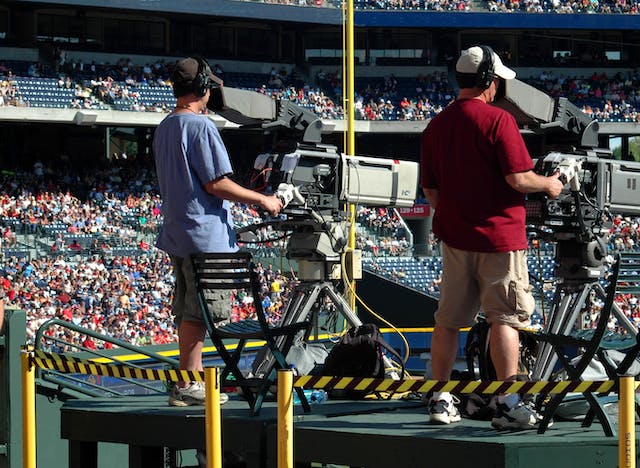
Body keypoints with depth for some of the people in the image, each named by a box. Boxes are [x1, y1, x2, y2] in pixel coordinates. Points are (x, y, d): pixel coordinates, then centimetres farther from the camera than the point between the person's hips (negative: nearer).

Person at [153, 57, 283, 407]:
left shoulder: (163, 129, 15)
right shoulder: (201, 126, -13)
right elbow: (215, 183, -17)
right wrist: (262, 200, -9)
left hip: (177, 231, 9)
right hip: (205, 234, -9)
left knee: (187, 311, 12)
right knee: (198, 312, -7)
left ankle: (193, 381, 17)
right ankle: (187, 386, -7)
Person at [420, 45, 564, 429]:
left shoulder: (436, 126, 8)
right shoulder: (498, 120, -12)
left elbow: (430, 188, 13)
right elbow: (518, 178, -17)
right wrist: (549, 184, 2)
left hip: (455, 236, 6)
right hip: (499, 235, -6)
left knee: (448, 320, 11)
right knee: (505, 319, -4)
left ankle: (440, 400, 15)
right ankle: (509, 405, -7)